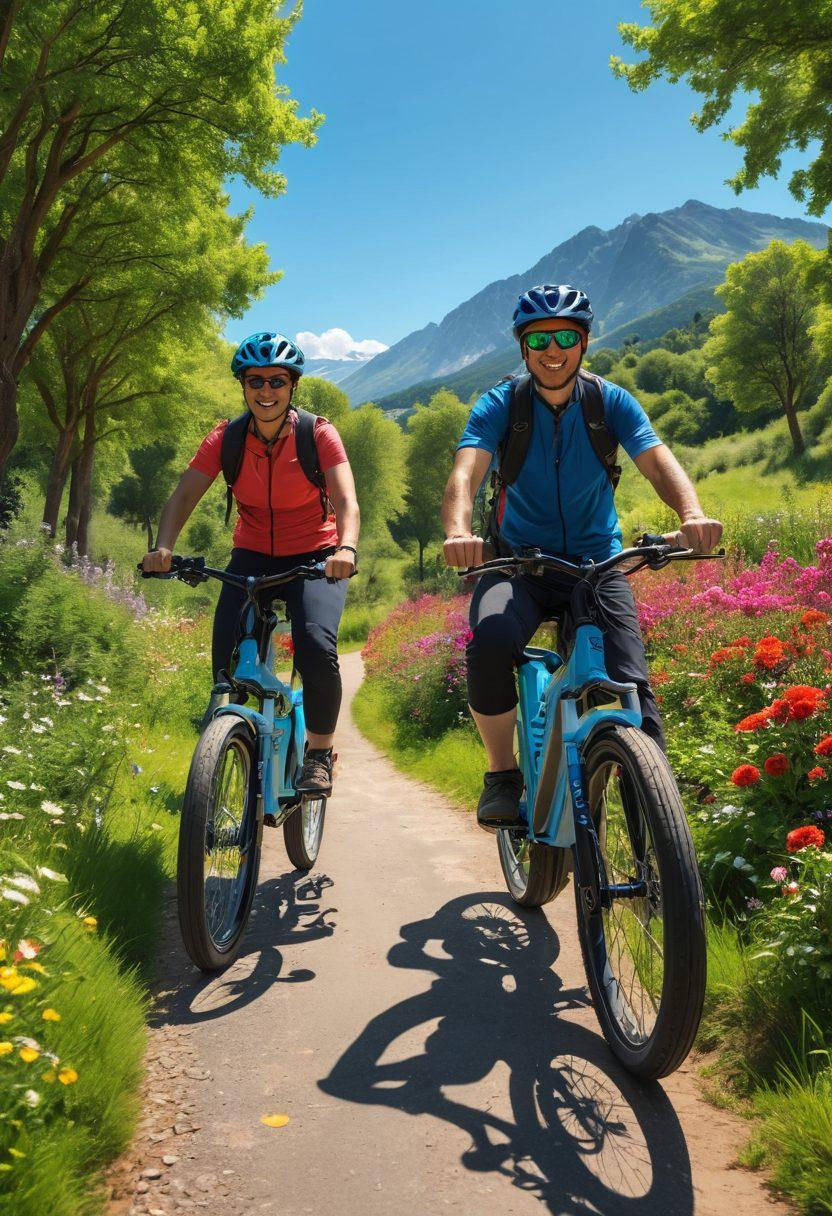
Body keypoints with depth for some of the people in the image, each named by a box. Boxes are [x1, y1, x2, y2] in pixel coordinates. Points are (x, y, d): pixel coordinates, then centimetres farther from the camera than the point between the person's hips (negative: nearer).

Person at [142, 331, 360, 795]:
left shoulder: (318, 434, -13)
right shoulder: (226, 438, -7)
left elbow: (346, 500, -25)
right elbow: (184, 496, -15)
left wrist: (346, 548, -46)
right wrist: (164, 546, -35)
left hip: (315, 558, -2)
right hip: (252, 557, 2)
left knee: (316, 647, -26)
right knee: (227, 655, -18)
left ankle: (319, 755, -3)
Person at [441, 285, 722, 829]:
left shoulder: (611, 402, -2)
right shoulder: (499, 406, -6)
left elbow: (658, 459, -17)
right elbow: (466, 472, -22)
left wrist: (693, 514, -39)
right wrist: (459, 532, -45)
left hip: (597, 564, 2)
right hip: (520, 563, -1)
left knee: (632, 683, -17)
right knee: (491, 642, -31)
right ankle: (503, 773, -10)